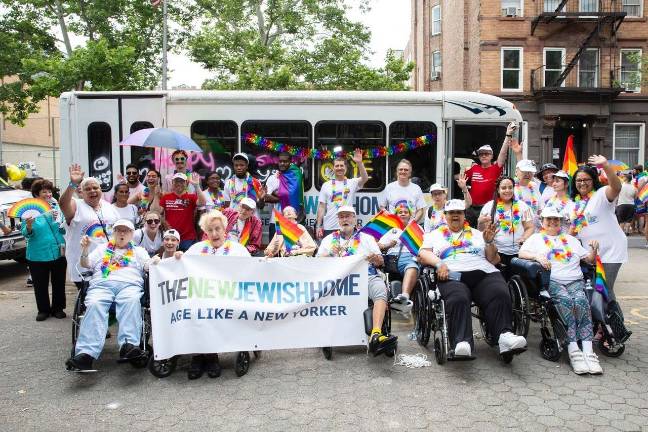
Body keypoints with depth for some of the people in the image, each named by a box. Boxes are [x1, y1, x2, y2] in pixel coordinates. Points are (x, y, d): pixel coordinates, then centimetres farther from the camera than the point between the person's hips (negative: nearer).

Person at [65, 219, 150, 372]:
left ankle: (128, 345, -53)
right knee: (94, 305, -34)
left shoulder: (139, 251, 28)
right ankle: (86, 353, -47)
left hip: (129, 285, -1)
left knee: (132, 301, -38)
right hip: (101, 285, 1)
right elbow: (85, 264, 21)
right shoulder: (102, 249, 32)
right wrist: (85, 249, 3)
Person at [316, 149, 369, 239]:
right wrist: (318, 226, 0)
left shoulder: (352, 183, 4)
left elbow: (365, 178, -16)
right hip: (329, 228, 1)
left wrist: (359, 163, -28)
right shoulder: (326, 185, 6)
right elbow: (322, 207, 5)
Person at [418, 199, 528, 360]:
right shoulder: (435, 235, 28)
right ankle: (462, 343, -50)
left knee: (500, 295, -31)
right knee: (458, 300, -36)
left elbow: (494, 259, 24)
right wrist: (439, 264, -9)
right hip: (453, 276, -2)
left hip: (484, 273, 3)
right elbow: (422, 255, 11)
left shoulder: (477, 234, 32)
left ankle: (504, 335, -43)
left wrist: (489, 242, 6)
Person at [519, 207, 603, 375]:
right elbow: (521, 253, 6)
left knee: (581, 300, -30)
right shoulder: (536, 238, 22)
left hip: (575, 280, 3)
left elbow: (590, 260, 26)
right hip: (551, 281, -2)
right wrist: (537, 256, -13)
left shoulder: (571, 239, 31)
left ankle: (588, 352, -36)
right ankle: (573, 351, -37)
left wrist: (594, 250, 5)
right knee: (565, 299, -34)